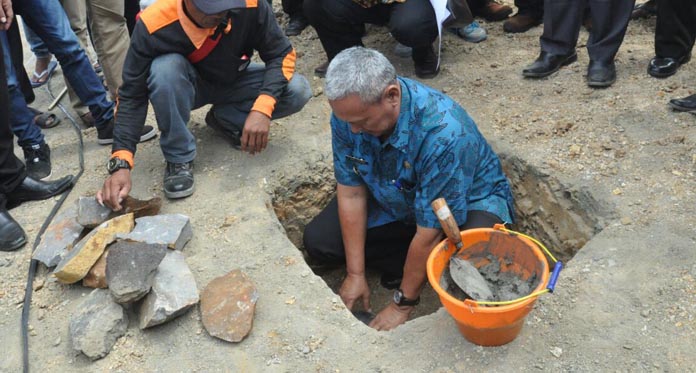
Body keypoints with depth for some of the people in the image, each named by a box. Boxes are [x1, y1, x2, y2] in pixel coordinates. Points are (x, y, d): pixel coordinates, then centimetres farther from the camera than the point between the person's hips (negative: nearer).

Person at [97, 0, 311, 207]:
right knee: (165, 67, -35)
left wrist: (262, 109, -37)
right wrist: (121, 164, -35)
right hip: (187, 88, -2)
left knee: (298, 91, -22)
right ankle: (179, 158, -14)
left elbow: (281, 54, -20)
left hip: (234, 81, 2)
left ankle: (224, 119, 3)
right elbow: (132, 95, -26)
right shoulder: (153, 26, -33)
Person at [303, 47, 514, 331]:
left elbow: (430, 231, -31)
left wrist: (403, 305, -21)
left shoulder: (444, 134, -40)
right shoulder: (348, 113, -22)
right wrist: (355, 274, -11)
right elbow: (351, 192, -13)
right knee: (317, 241, -8)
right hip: (394, 200, 5)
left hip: (467, 200, -5)